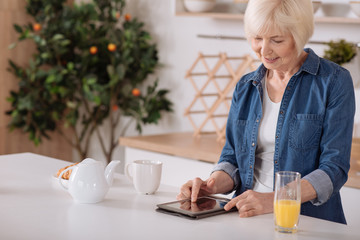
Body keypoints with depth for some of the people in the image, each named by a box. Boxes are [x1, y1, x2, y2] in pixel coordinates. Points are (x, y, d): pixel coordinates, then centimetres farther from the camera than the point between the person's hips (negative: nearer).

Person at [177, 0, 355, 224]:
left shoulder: (334, 82, -3)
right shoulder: (245, 87, 13)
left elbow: (334, 168, -9)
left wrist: (273, 200, -21)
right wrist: (212, 185, -4)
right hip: (249, 220, 4)